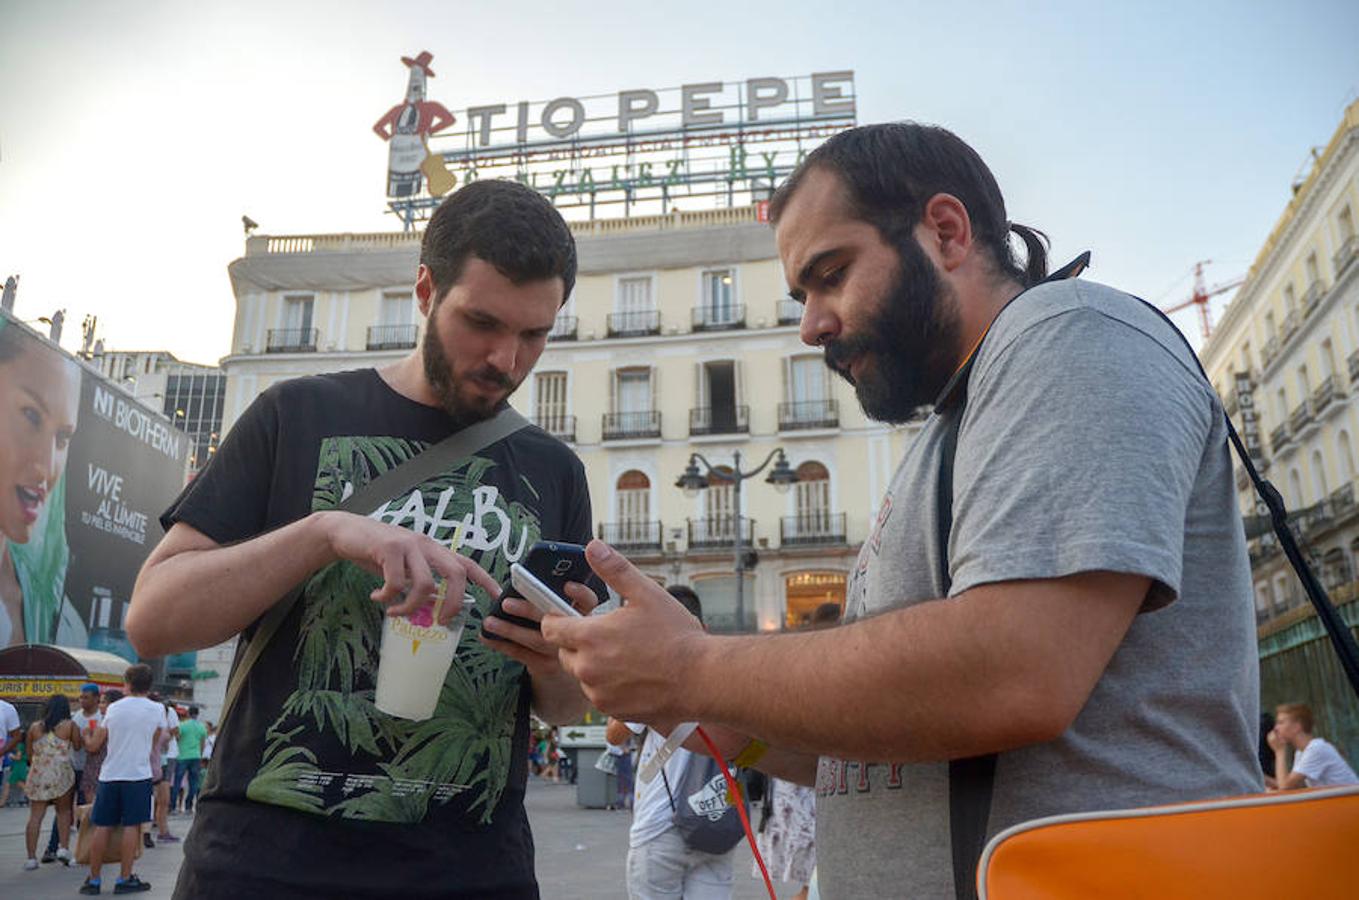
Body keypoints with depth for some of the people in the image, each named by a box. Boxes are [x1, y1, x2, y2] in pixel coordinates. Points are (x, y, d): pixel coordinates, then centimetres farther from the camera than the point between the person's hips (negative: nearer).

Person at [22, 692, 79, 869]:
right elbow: (78, 747, 0)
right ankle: (64, 847, 0)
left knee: (35, 816, 4)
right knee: (64, 811, 13)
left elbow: (29, 753, 12)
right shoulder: (70, 726, -3)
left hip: (37, 776, 2)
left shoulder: (35, 727, 6)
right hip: (62, 775, -2)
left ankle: (31, 857, 0)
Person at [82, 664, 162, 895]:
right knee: (131, 826, 2)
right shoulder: (157, 709, -2)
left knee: (102, 827, 9)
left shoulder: (113, 707, 6)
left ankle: (93, 879, 13)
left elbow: (100, 741, 15)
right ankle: (124, 879, 3)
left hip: (110, 774, 3)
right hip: (138, 774, -3)